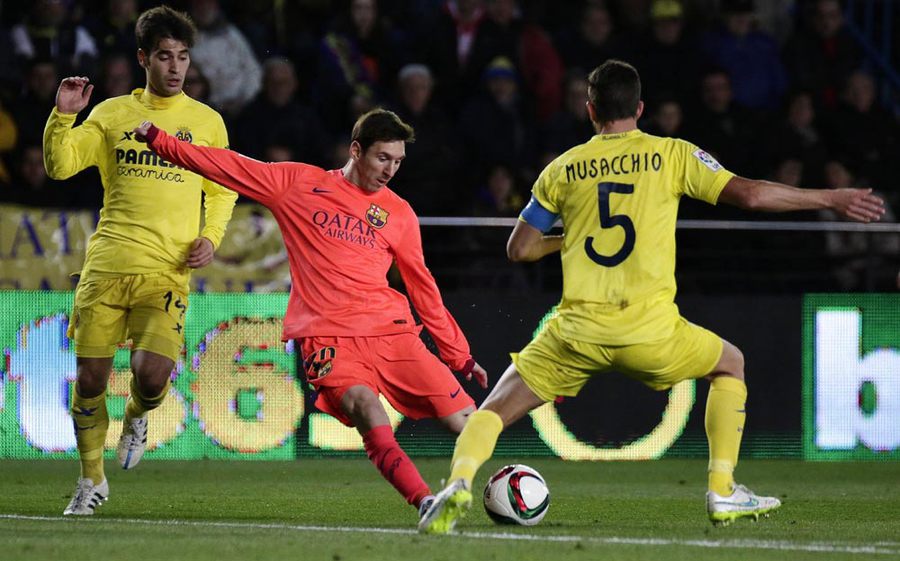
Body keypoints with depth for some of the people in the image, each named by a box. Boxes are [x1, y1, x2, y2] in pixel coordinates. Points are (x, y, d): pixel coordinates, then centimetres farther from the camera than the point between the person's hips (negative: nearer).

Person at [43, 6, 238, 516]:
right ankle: (92, 479, 20)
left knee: (152, 374, -19)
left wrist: (211, 238, 4)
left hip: (167, 271, -1)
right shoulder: (111, 114, 10)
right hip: (107, 264, 1)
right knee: (90, 378, 0)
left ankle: (138, 416, 19)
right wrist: (64, 115, -10)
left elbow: (223, 190, 20)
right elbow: (60, 166, 4)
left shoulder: (207, 121, 11)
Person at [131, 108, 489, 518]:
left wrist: (460, 356, 20)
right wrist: (157, 139, 11)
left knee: (463, 417, -10)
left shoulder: (399, 214, 15)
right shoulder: (298, 183, 11)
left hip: (392, 330, 3)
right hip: (327, 337, -3)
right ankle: (424, 502, -37)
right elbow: (229, 167, 15)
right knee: (365, 408, -31)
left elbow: (423, 288, 20)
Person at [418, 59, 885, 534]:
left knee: (496, 408, 11)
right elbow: (748, 194, -1)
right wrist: (830, 199, 7)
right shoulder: (671, 155, 6)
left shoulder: (563, 169, 11)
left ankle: (459, 482, -19)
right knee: (730, 365, 27)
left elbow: (519, 249, 16)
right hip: (650, 327, -1)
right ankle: (723, 492, 20)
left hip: (578, 331, 1)